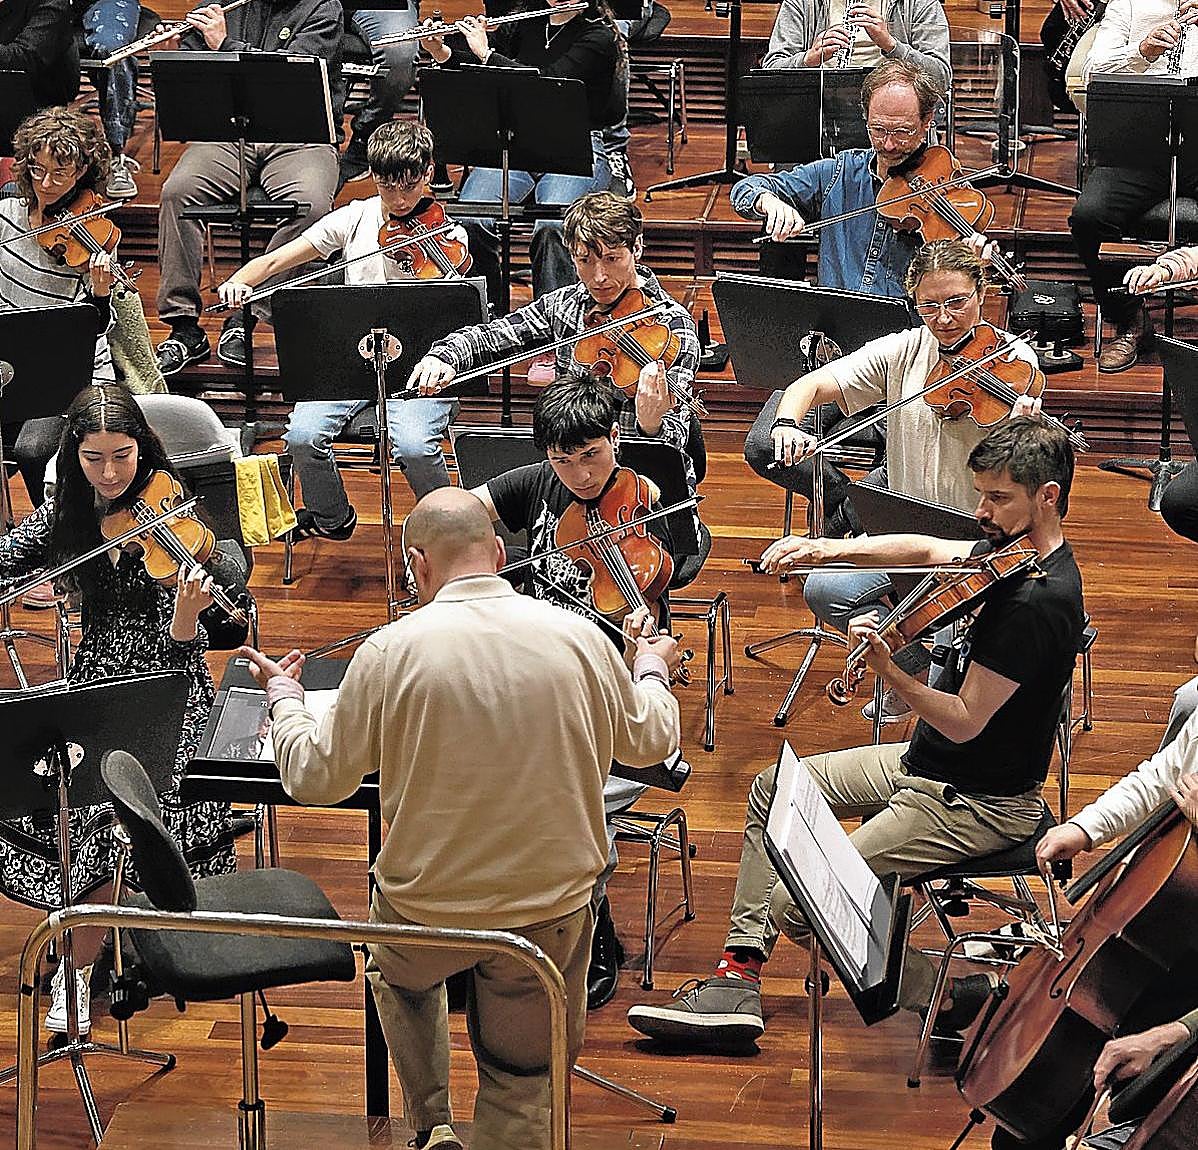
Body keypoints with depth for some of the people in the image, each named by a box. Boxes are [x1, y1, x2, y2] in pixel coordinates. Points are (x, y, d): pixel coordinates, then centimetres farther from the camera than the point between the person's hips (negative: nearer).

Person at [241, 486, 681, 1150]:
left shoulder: (391, 652, -15)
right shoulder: (579, 639, -9)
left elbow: (314, 778, -3)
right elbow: (650, 741, 9)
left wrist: (283, 695, 16)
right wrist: (652, 672, 32)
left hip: (426, 906, -1)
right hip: (551, 908, 1)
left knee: (398, 975, 34)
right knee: (518, 1094, 17)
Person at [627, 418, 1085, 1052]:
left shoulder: (1037, 600, -28)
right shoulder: (1014, 549, 1)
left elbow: (964, 721, -28)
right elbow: (928, 550, 15)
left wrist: (890, 673, -38)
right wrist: (831, 548, 1)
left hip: (978, 805, -11)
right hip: (929, 763, 11)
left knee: (794, 901, -15)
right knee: (774, 789, 19)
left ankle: (945, 993, 0)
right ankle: (740, 972, 17)